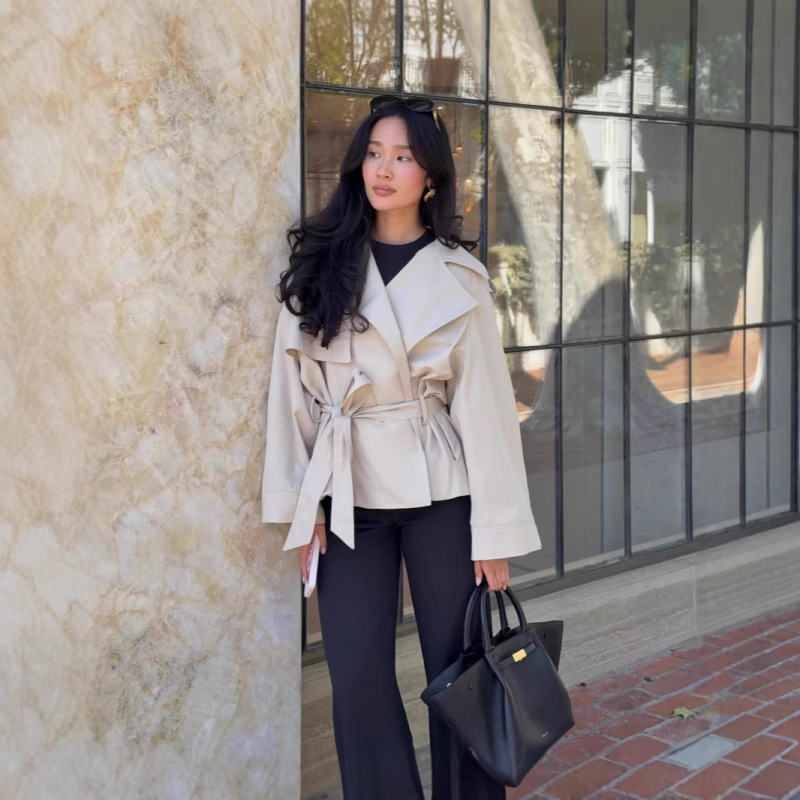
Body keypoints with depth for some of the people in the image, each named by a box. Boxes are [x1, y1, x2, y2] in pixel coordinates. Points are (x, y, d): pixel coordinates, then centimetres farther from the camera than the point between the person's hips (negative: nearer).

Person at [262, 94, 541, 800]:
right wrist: (300, 508, -1)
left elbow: (485, 404, -2)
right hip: (348, 495, 1)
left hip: (440, 490, -1)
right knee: (359, 677, 1)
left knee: (456, 668, 7)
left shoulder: (459, 278, 0)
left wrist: (497, 531, -4)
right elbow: (294, 388, 3)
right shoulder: (319, 266, 3)